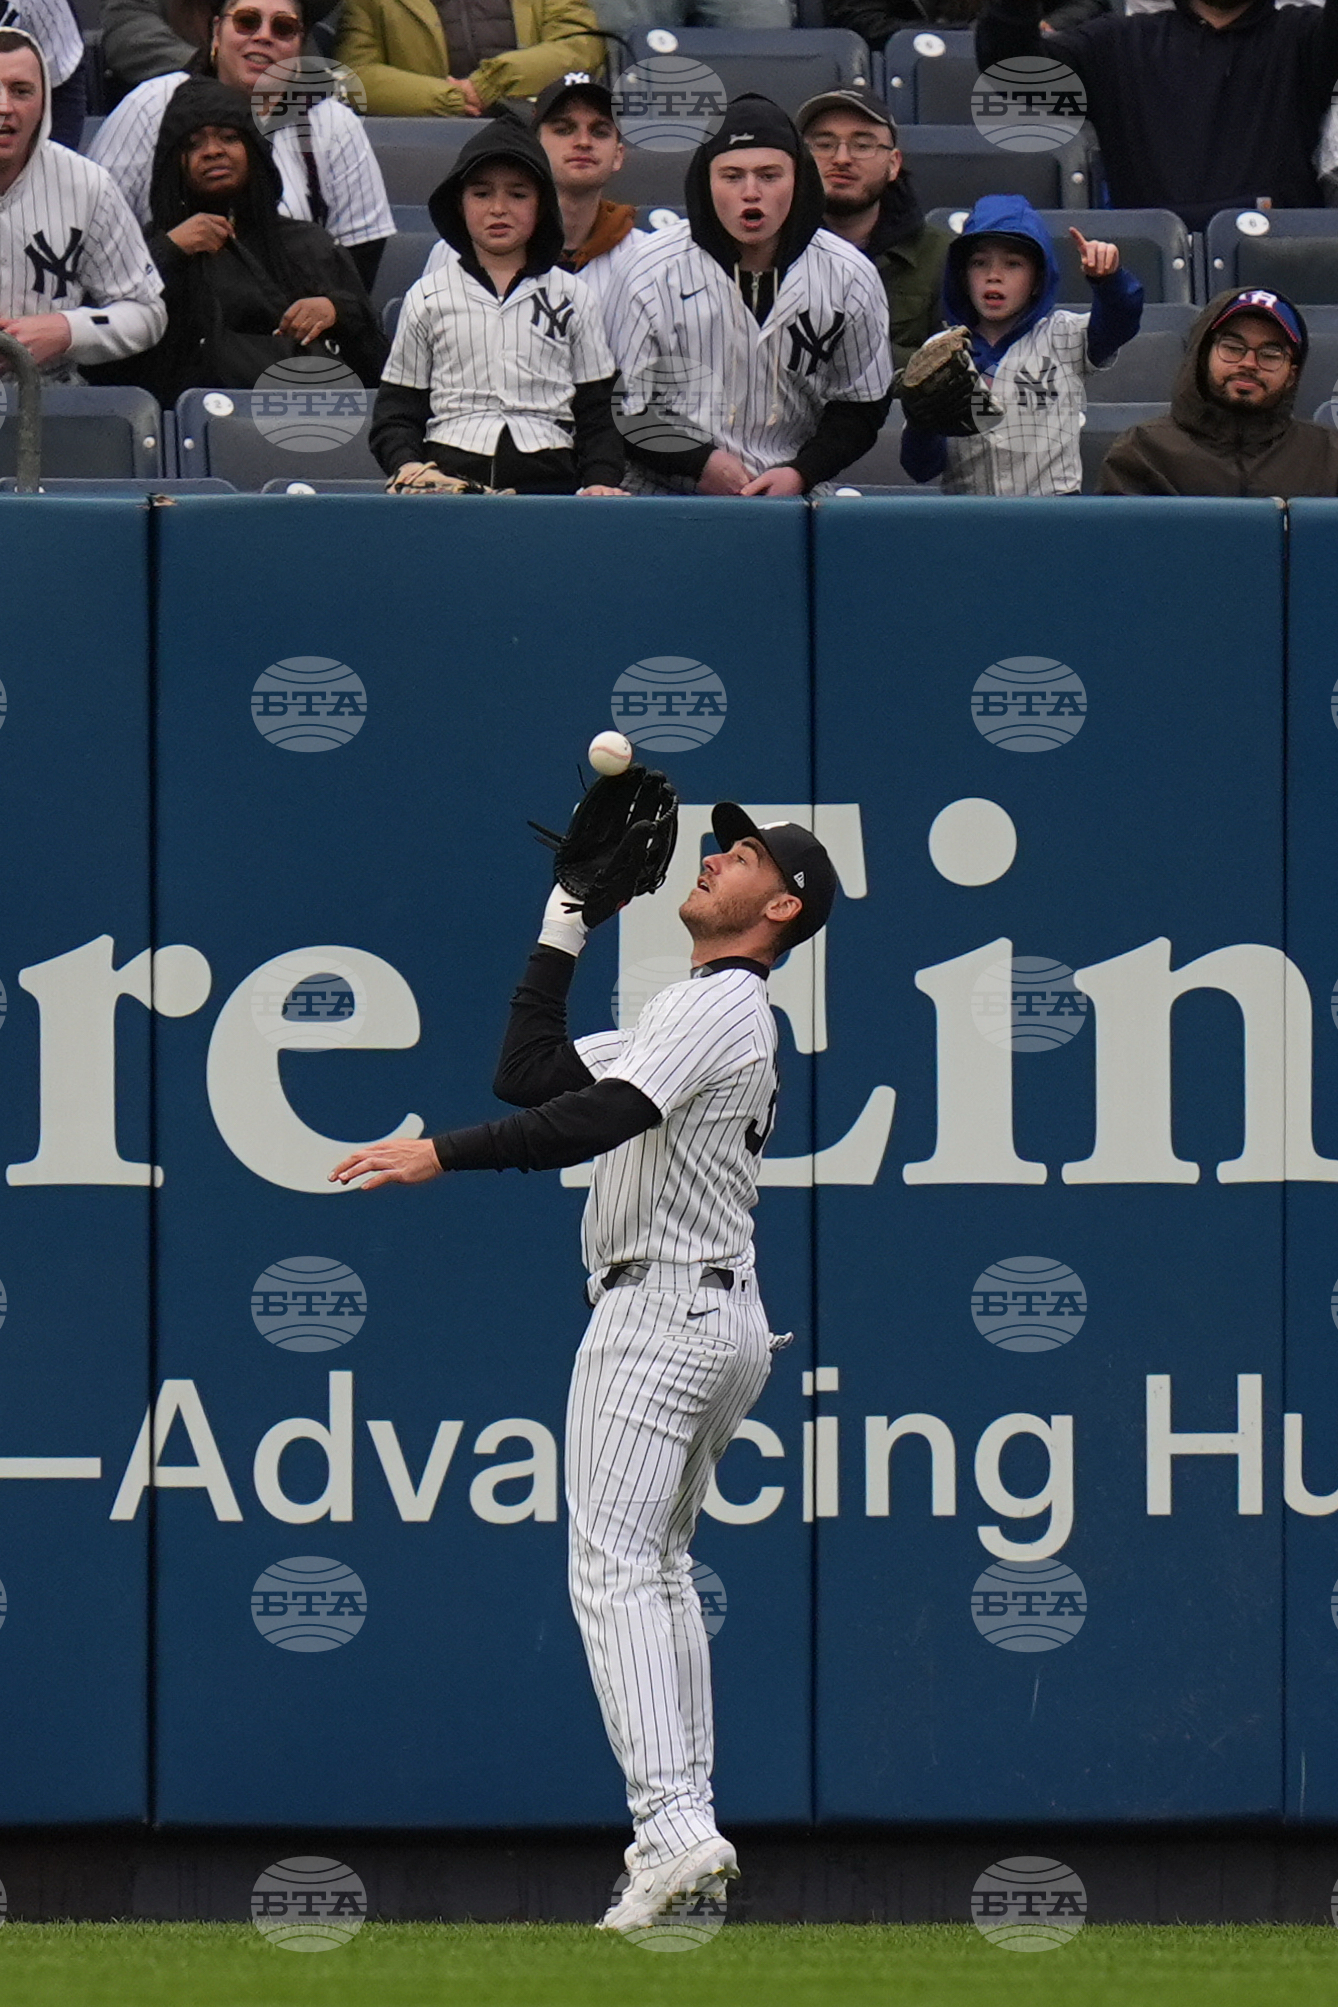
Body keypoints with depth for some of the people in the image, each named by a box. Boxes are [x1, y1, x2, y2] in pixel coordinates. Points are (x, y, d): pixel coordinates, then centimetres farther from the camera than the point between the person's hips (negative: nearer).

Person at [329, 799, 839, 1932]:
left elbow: (599, 1118, -26)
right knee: (660, 1567, 17)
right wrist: (566, 925, 18)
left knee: (614, 1566, -16)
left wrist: (444, 1155, -31)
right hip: (724, 1319, 11)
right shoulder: (693, 1011, 21)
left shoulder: (721, 1003, -11)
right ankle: (689, 1827, 15)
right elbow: (532, 1075, 20)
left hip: (661, 1310, -11)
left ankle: (674, 1825, -27)